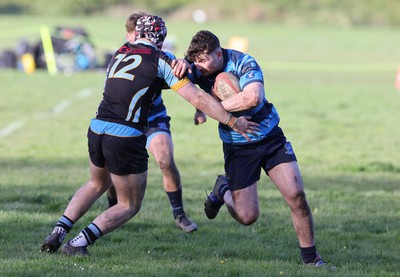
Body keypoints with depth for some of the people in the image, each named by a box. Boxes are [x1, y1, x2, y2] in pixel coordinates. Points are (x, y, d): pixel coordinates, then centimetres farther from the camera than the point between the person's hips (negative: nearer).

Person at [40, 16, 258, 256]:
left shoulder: (120, 53, 15)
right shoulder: (160, 60, -1)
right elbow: (198, 99, -3)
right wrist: (233, 121, 5)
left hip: (96, 129, 6)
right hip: (127, 138, -6)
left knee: (98, 184, 34)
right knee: (130, 206, 13)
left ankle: (58, 233, 24)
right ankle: (78, 243, -2)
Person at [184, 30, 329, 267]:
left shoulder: (243, 63, -21)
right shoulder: (199, 70, -9)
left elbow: (253, 97, -37)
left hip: (270, 138, -2)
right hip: (237, 147, 2)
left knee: (296, 195, -14)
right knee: (247, 216, 0)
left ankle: (310, 256, 2)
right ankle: (223, 189, 33)